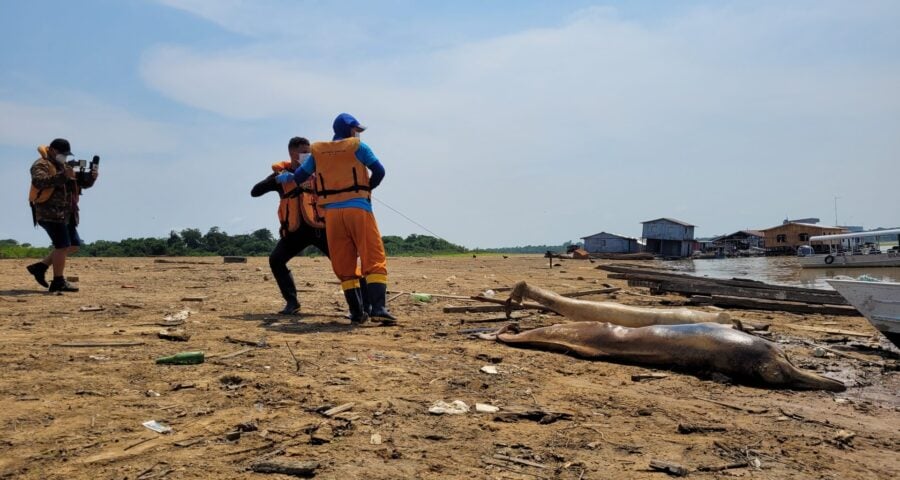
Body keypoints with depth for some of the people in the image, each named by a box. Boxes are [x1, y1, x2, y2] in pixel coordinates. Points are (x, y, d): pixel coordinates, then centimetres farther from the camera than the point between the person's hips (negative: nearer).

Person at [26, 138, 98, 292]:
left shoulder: (64, 166, 21)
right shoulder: (41, 165, -5)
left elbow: (84, 183, 18)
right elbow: (39, 181, -26)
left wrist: (92, 176, -4)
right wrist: (63, 176, -32)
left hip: (65, 214, 9)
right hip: (49, 212, -9)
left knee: (74, 245, 10)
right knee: (62, 245, -13)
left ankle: (41, 267, 19)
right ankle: (58, 282, -7)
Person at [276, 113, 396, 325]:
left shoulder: (318, 151, 15)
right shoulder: (357, 146, 4)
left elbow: (299, 176, 21)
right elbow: (379, 171, -1)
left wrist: (285, 177, 42)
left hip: (332, 212, 4)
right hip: (358, 209, -4)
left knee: (344, 266, 9)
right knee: (374, 260, -4)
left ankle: (357, 312, 8)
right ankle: (378, 308, -17)